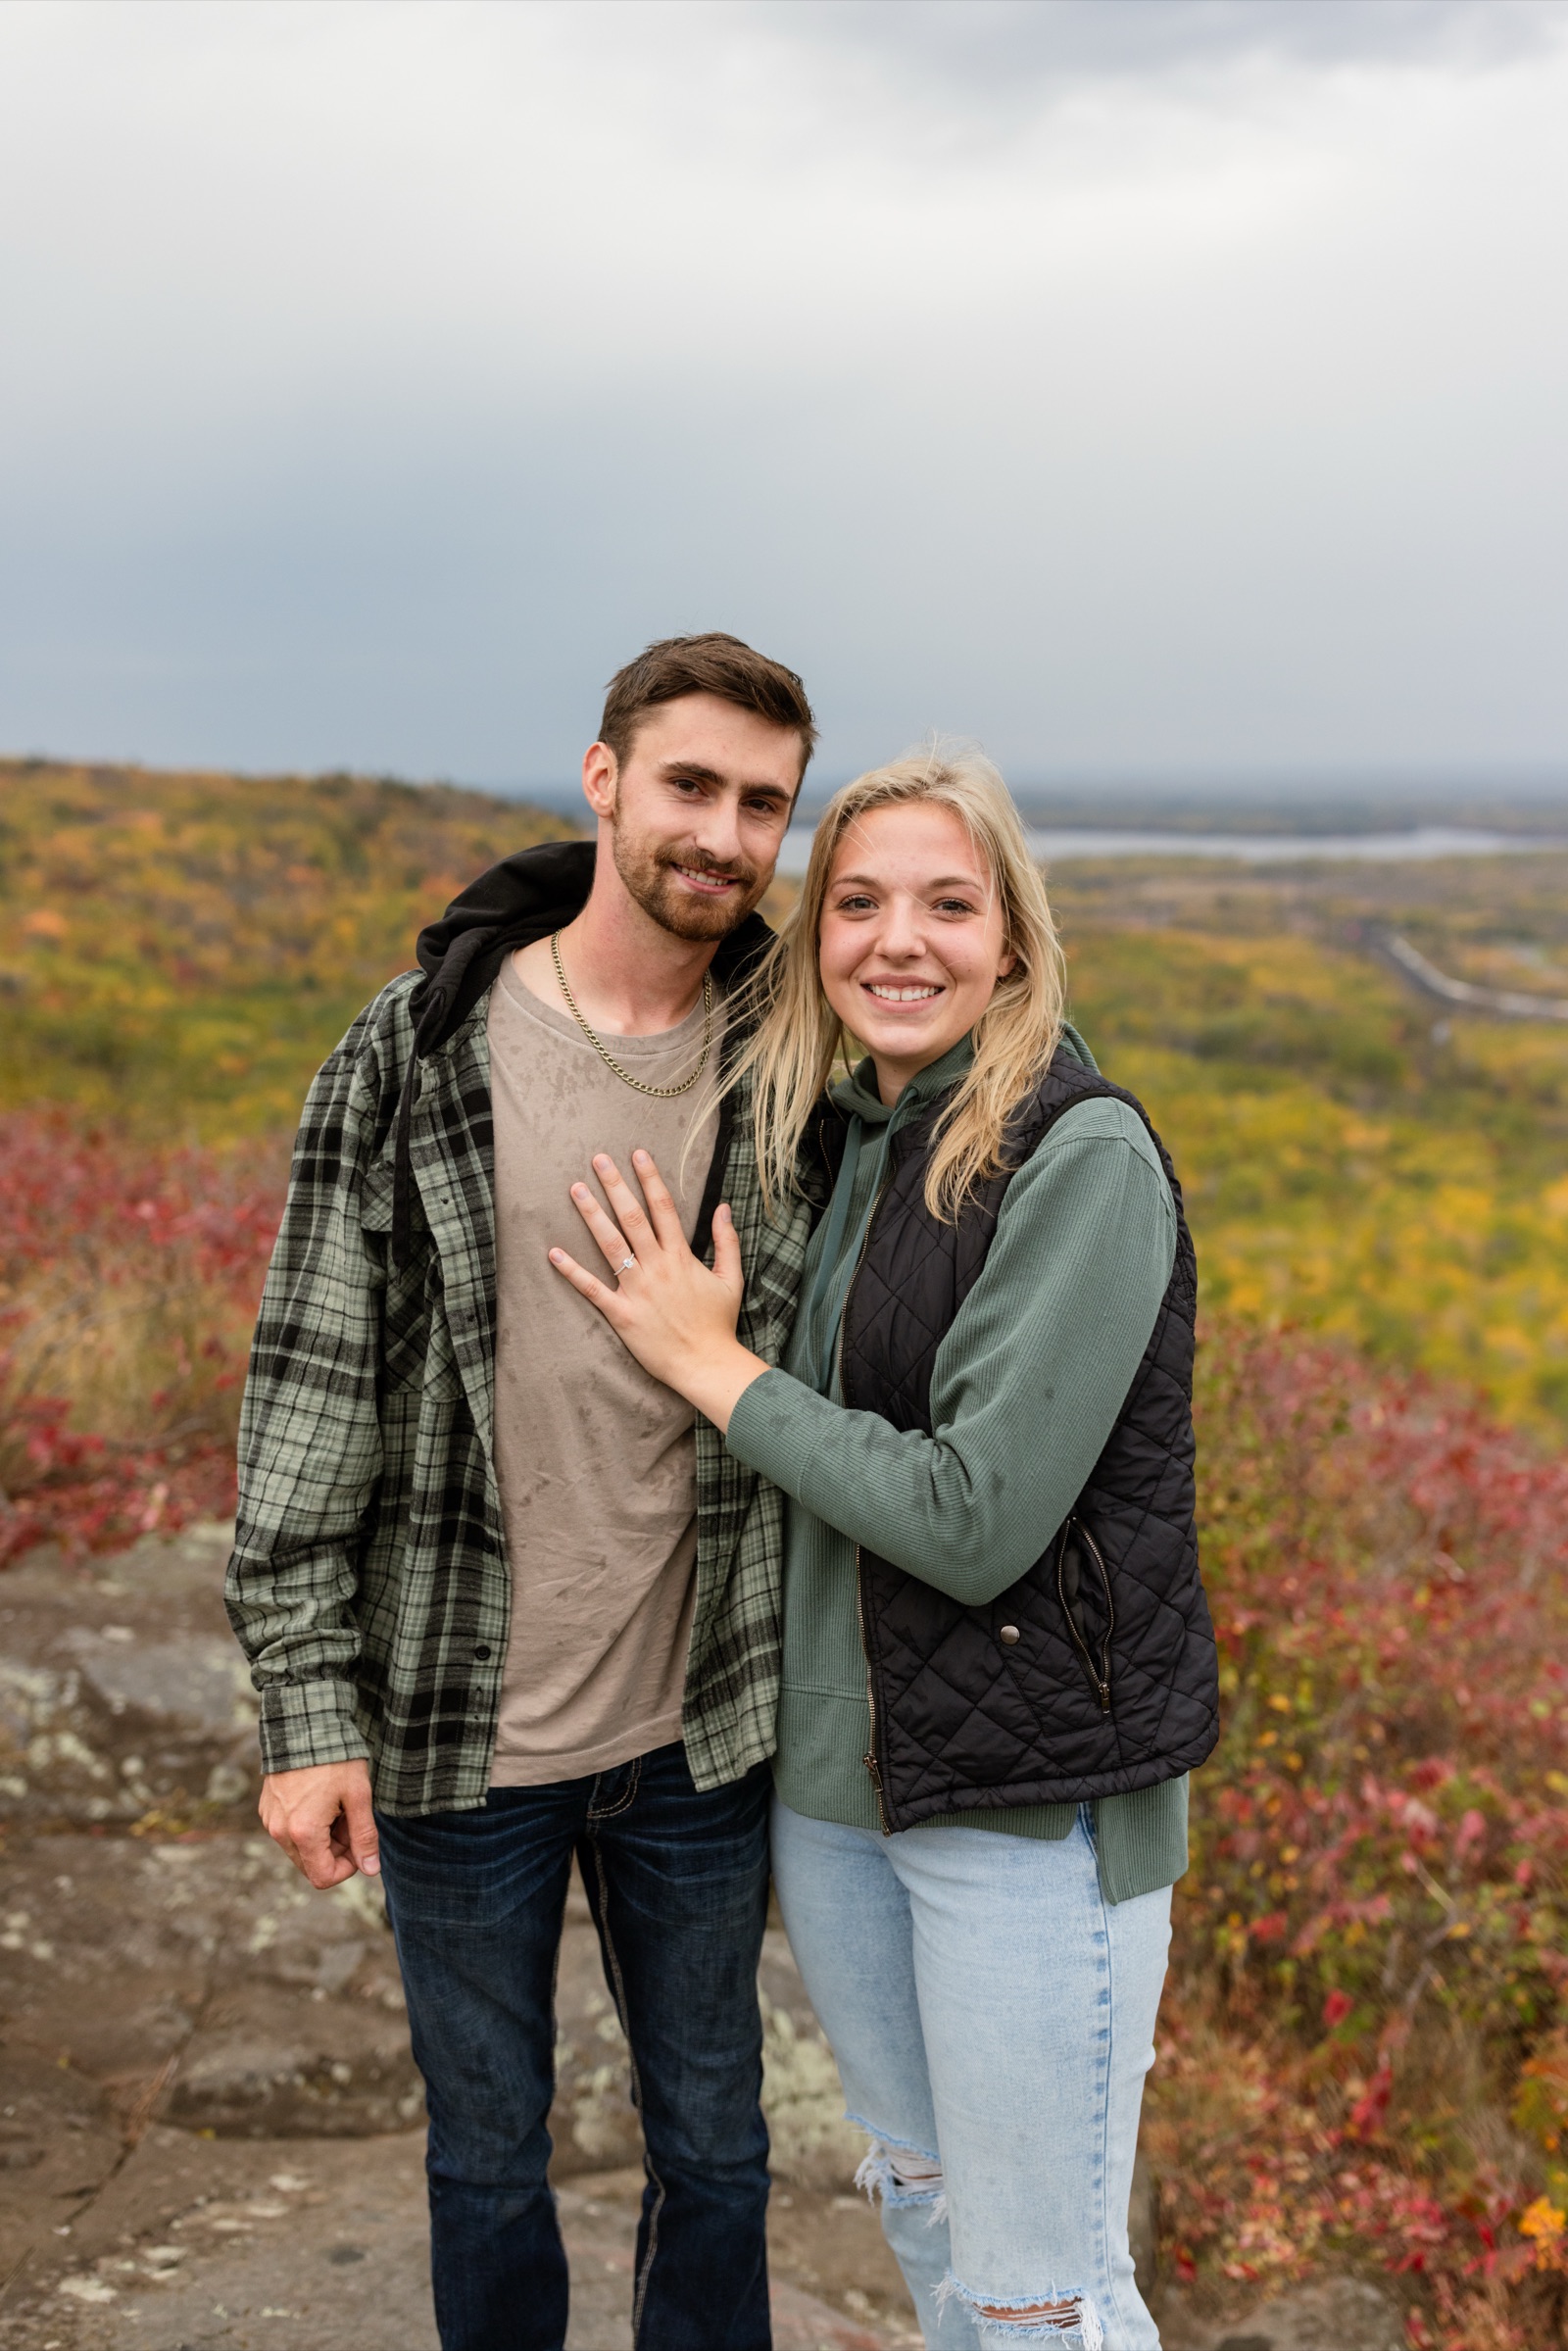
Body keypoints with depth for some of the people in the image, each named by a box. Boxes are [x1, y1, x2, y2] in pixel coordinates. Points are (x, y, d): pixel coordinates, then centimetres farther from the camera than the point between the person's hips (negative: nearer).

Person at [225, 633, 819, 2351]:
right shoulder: (419, 1049, -10)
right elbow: (310, 1378, -8)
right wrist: (306, 1708, -11)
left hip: (697, 1733, 2)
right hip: (458, 1732, -2)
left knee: (712, 2148, 19)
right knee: (487, 2156, 18)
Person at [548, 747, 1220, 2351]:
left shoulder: (1084, 1161, -18)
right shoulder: (829, 1140, 5)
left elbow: (978, 1520, -24)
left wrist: (711, 1364, -16)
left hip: (1034, 1794, -7)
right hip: (830, 1766, 7)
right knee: (916, 2195, 24)